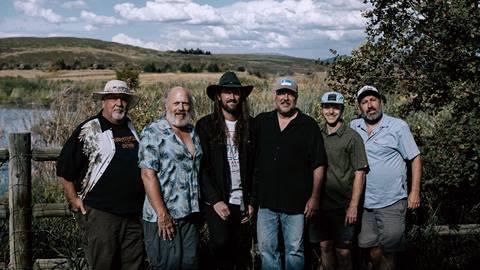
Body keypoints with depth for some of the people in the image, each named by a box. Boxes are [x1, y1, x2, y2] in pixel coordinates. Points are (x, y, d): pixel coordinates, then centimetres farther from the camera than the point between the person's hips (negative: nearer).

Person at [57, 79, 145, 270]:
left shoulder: (133, 129, 14)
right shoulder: (88, 131, -3)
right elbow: (64, 170, -2)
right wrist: (74, 200, -4)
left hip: (134, 214, 6)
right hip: (101, 214, -5)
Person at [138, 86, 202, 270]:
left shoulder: (193, 133, 13)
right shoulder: (153, 132, -8)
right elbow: (148, 174, -15)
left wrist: (197, 210, 13)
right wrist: (162, 215, -19)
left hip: (190, 215, 6)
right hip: (163, 219, -6)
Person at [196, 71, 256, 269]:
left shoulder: (249, 125, 7)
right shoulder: (205, 125, -1)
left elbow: (254, 166, 8)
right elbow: (202, 166, -6)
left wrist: (252, 201, 3)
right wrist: (215, 200, -12)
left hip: (241, 201, 3)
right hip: (216, 200, -3)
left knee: (242, 249, 4)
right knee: (221, 241, -20)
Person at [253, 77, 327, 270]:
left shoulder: (308, 126, -1)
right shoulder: (261, 122, 7)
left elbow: (318, 165, -2)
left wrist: (315, 197, -7)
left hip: (296, 203, -3)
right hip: (266, 201, 3)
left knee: (295, 252, 7)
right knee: (266, 250, 9)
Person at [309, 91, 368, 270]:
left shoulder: (352, 137, -6)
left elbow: (359, 173, -8)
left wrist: (353, 206, -12)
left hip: (343, 205, -4)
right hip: (320, 203, 4)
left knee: (343, 251, 1)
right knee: (325, 245, 12)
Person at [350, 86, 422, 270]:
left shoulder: (398, 126, -3)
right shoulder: (353, 127, 7)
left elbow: (415, 158, -1)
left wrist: (415, 191, -7)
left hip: (392, 202, -3)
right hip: (365, 203, 3)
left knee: (387, 253, 1)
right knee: (373, 252, 8)